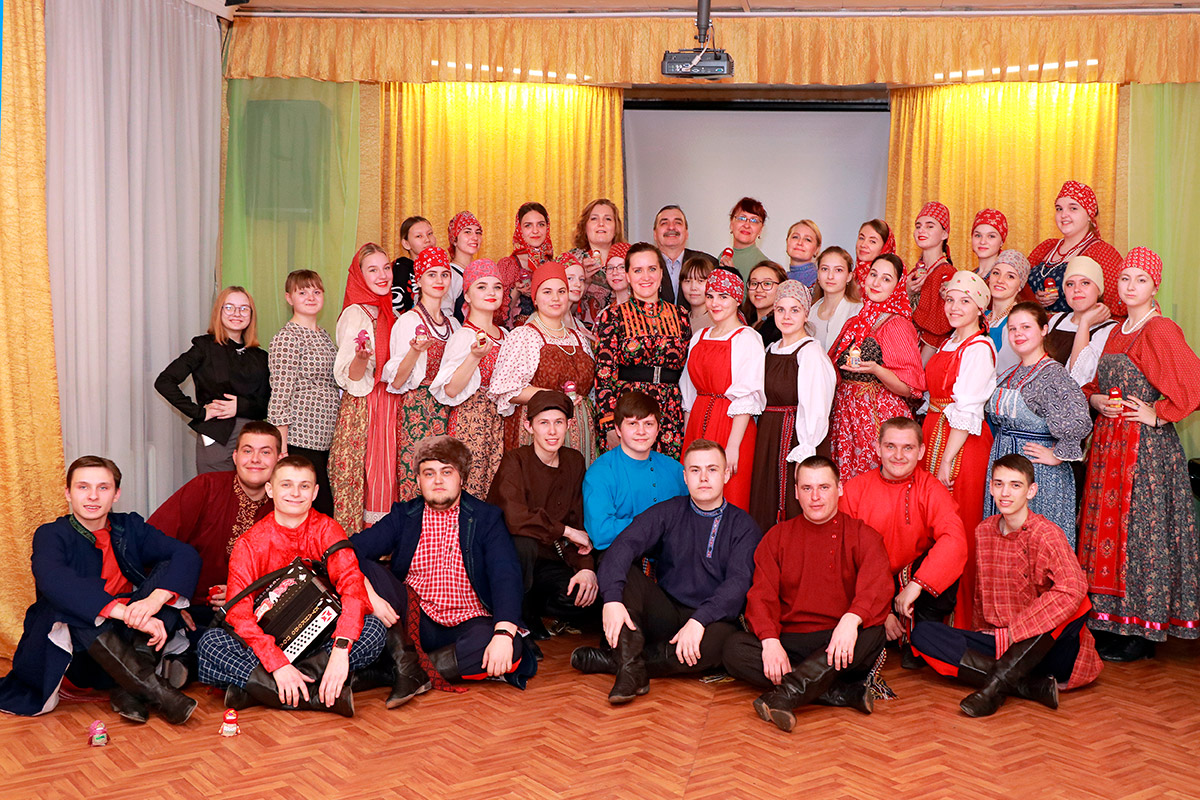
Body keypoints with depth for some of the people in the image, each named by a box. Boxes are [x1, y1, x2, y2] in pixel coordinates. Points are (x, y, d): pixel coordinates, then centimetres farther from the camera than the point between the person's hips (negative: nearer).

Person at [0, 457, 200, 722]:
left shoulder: (129, 528, 4)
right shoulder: (51, 535, -6)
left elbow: (186, 555, -12)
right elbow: (52, 580, -30)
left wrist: (155, 599, -33)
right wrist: (127, 613, -42)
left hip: (125, 643, 3)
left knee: (167, 570, -13)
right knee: (70, 602, -31)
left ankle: (130, 690, -25)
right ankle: (156, 691, -36)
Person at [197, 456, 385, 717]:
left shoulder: (327, 530, -4)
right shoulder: (250, 543, -6)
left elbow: (353, 586, -20)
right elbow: (239, 611, -17)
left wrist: (340, 650, -37)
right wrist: (278, 664, -33)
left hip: (319, 640, 0)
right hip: (268, 641, 0)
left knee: (373, 629, -27)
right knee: (210, 642, -27)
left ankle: (256, 688, -29)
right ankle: (320, 696, -34)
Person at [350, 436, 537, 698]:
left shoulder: (487, 518, 2)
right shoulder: (404, 516, 7)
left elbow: (506, 576, -12)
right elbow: (351, 551, -5)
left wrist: (504, 634, -29)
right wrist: (369, 595, -25)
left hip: (467, 625, -1)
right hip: (413, 622, 2)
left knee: (512, 646, -33)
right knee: (367, 570, -19)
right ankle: (408, 665, -25)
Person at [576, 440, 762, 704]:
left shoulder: (743, 526, 2)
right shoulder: (668, 512, 5)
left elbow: (739, 582, -13)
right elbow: (624, 544, -12)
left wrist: (699, 620, -30)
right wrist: (612, 598, -31)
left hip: (711, 620, -2)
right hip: (665, 613, 2)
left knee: (715, 642, -37)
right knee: (618, 566, -19)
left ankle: (613, 660, -21)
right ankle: (632, 669, -32)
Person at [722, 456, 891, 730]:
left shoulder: (863, 535, 7)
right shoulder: (778, 536, 14)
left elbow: (877, 586, -11)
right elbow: (761, 595, 2)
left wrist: (851, 620, -34)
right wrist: (770, 641, -18)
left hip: (838, 645, -2)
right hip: (788, 642, 2)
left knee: (871, 634, -34)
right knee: (734, 649, -25)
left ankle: (785, 694, -43)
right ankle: (846, 693, -30)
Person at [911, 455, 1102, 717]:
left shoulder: (1046, 534, -12)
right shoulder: (983, 531, 7)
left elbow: (1073, 588, -29)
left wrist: (1018, 628, -27)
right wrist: (982, 632, 12)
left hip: (1039, 645, -5)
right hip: (996, 642, 5)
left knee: (1076, 603, -34)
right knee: (923, 632, -14)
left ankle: (997, 683, -32)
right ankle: (1033, 687, -25)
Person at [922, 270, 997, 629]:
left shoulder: (979, 348, -13)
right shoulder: (948, 344, 14)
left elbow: (966, 412, -17)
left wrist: (947, 460, -19)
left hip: (964, 445, -8)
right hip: (933, 437, 8)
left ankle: (960, 620, 7)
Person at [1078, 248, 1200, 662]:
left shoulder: (1161, 330, -10)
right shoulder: (1116, 331, 15)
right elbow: (1094, 383, 24)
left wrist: (1156, 415, -14)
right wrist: (1095, 399, 4)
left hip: (1146, 444, -8)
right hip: (1108, 441, 8)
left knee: (1140, 528, -3)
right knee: (1106, 524, 9)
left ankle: (1142, 631, 6)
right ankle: (1111, 622, 18)